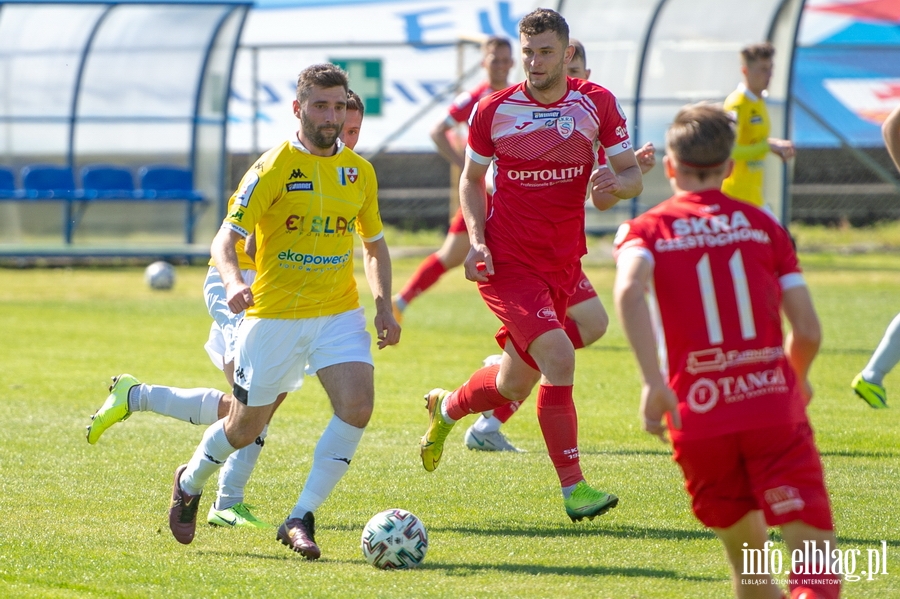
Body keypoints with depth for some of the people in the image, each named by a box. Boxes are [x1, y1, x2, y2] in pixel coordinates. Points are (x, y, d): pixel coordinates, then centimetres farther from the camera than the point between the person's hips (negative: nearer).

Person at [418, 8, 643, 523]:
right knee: (558, 358, -22)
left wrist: (614, 183, -21)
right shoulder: (494, 111, -5)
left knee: (516, 383, 14)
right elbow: (472, 178, 9)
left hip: (564, 263, 4)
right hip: (509, 262, -4)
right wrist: (477, 239, -5)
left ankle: (446, 407, 48)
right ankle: (573, 489, -14)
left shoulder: (599, 104, -1)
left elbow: (632, 176, 4)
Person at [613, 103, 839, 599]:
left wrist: (654, 382, -20)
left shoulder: (646, 230, 10)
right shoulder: (762, 225, 13)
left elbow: (629, 289, -15)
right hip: (775, 409, -1)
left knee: (748, 559, 20)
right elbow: (808, 330, 7)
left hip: (698, 421, 1)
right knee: (816, 553, -9)